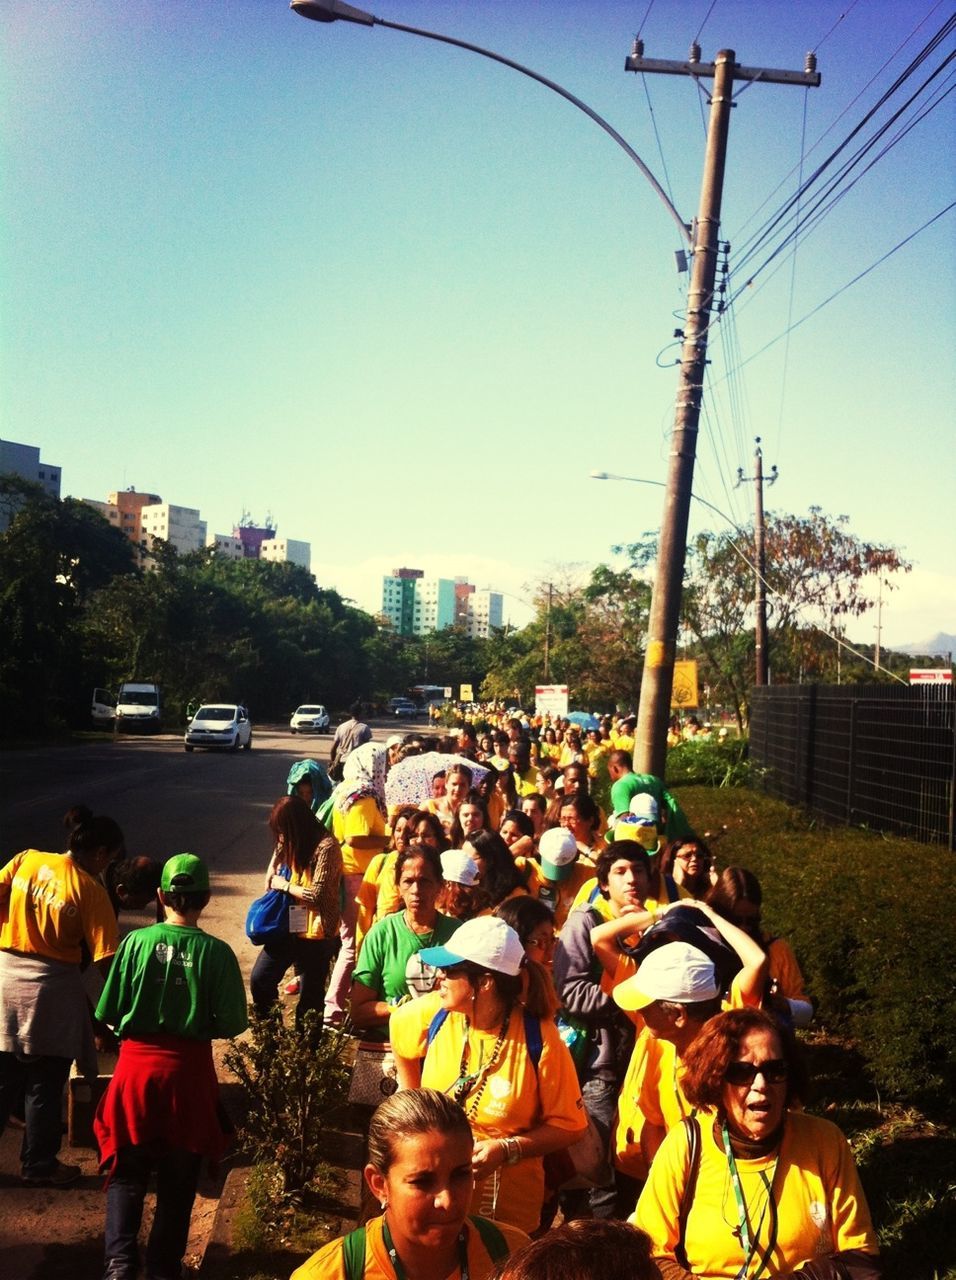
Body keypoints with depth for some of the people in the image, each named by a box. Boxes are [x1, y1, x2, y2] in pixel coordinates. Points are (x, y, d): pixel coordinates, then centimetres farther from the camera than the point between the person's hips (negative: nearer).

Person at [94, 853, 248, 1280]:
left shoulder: (137, 941, -8)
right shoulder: (216, 952, -9)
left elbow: (109, 1014, -5)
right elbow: (231, 1024, -8)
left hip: (137, 1063, 0)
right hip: (189, 1072, 0)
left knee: (127, 1172, 14)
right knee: (178, 1180, 15)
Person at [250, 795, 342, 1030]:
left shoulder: (326, 847, -19)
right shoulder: (289, 842, 3)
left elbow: (317, 894, -22)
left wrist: (285, 885, -10)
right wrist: (271, 876, 5)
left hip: (315, 932, -8)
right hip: (287, 925, 8)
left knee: (310, 993, 6)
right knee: (260, 979, 9)